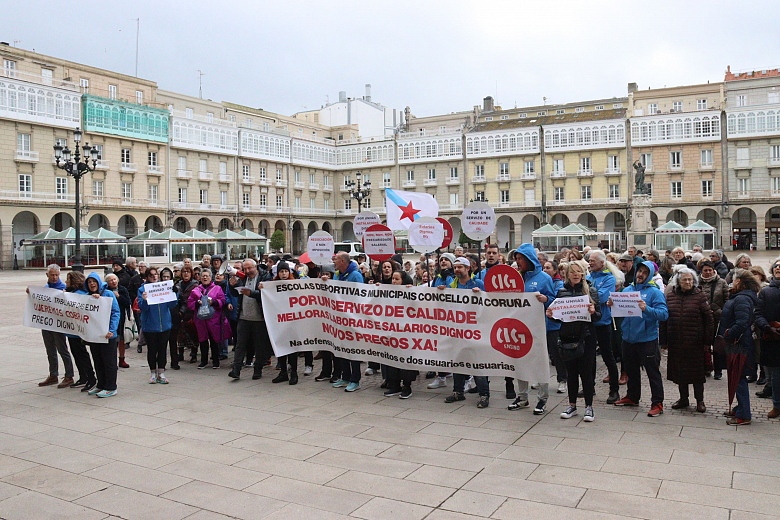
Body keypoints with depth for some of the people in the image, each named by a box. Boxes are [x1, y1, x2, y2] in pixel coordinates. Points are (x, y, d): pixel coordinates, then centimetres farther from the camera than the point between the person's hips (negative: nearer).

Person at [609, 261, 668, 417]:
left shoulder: (654, 292, -8)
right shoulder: (627, 290, 8)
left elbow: (663, 314, -18)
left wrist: (647, 309, -33)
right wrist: (612, 304, -10)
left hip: (647, 338, -6)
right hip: (628, 338, 6)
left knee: (653, 372, 1)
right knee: (631, 369, 20)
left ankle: (657, 403, 11)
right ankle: (632, 397, 36)